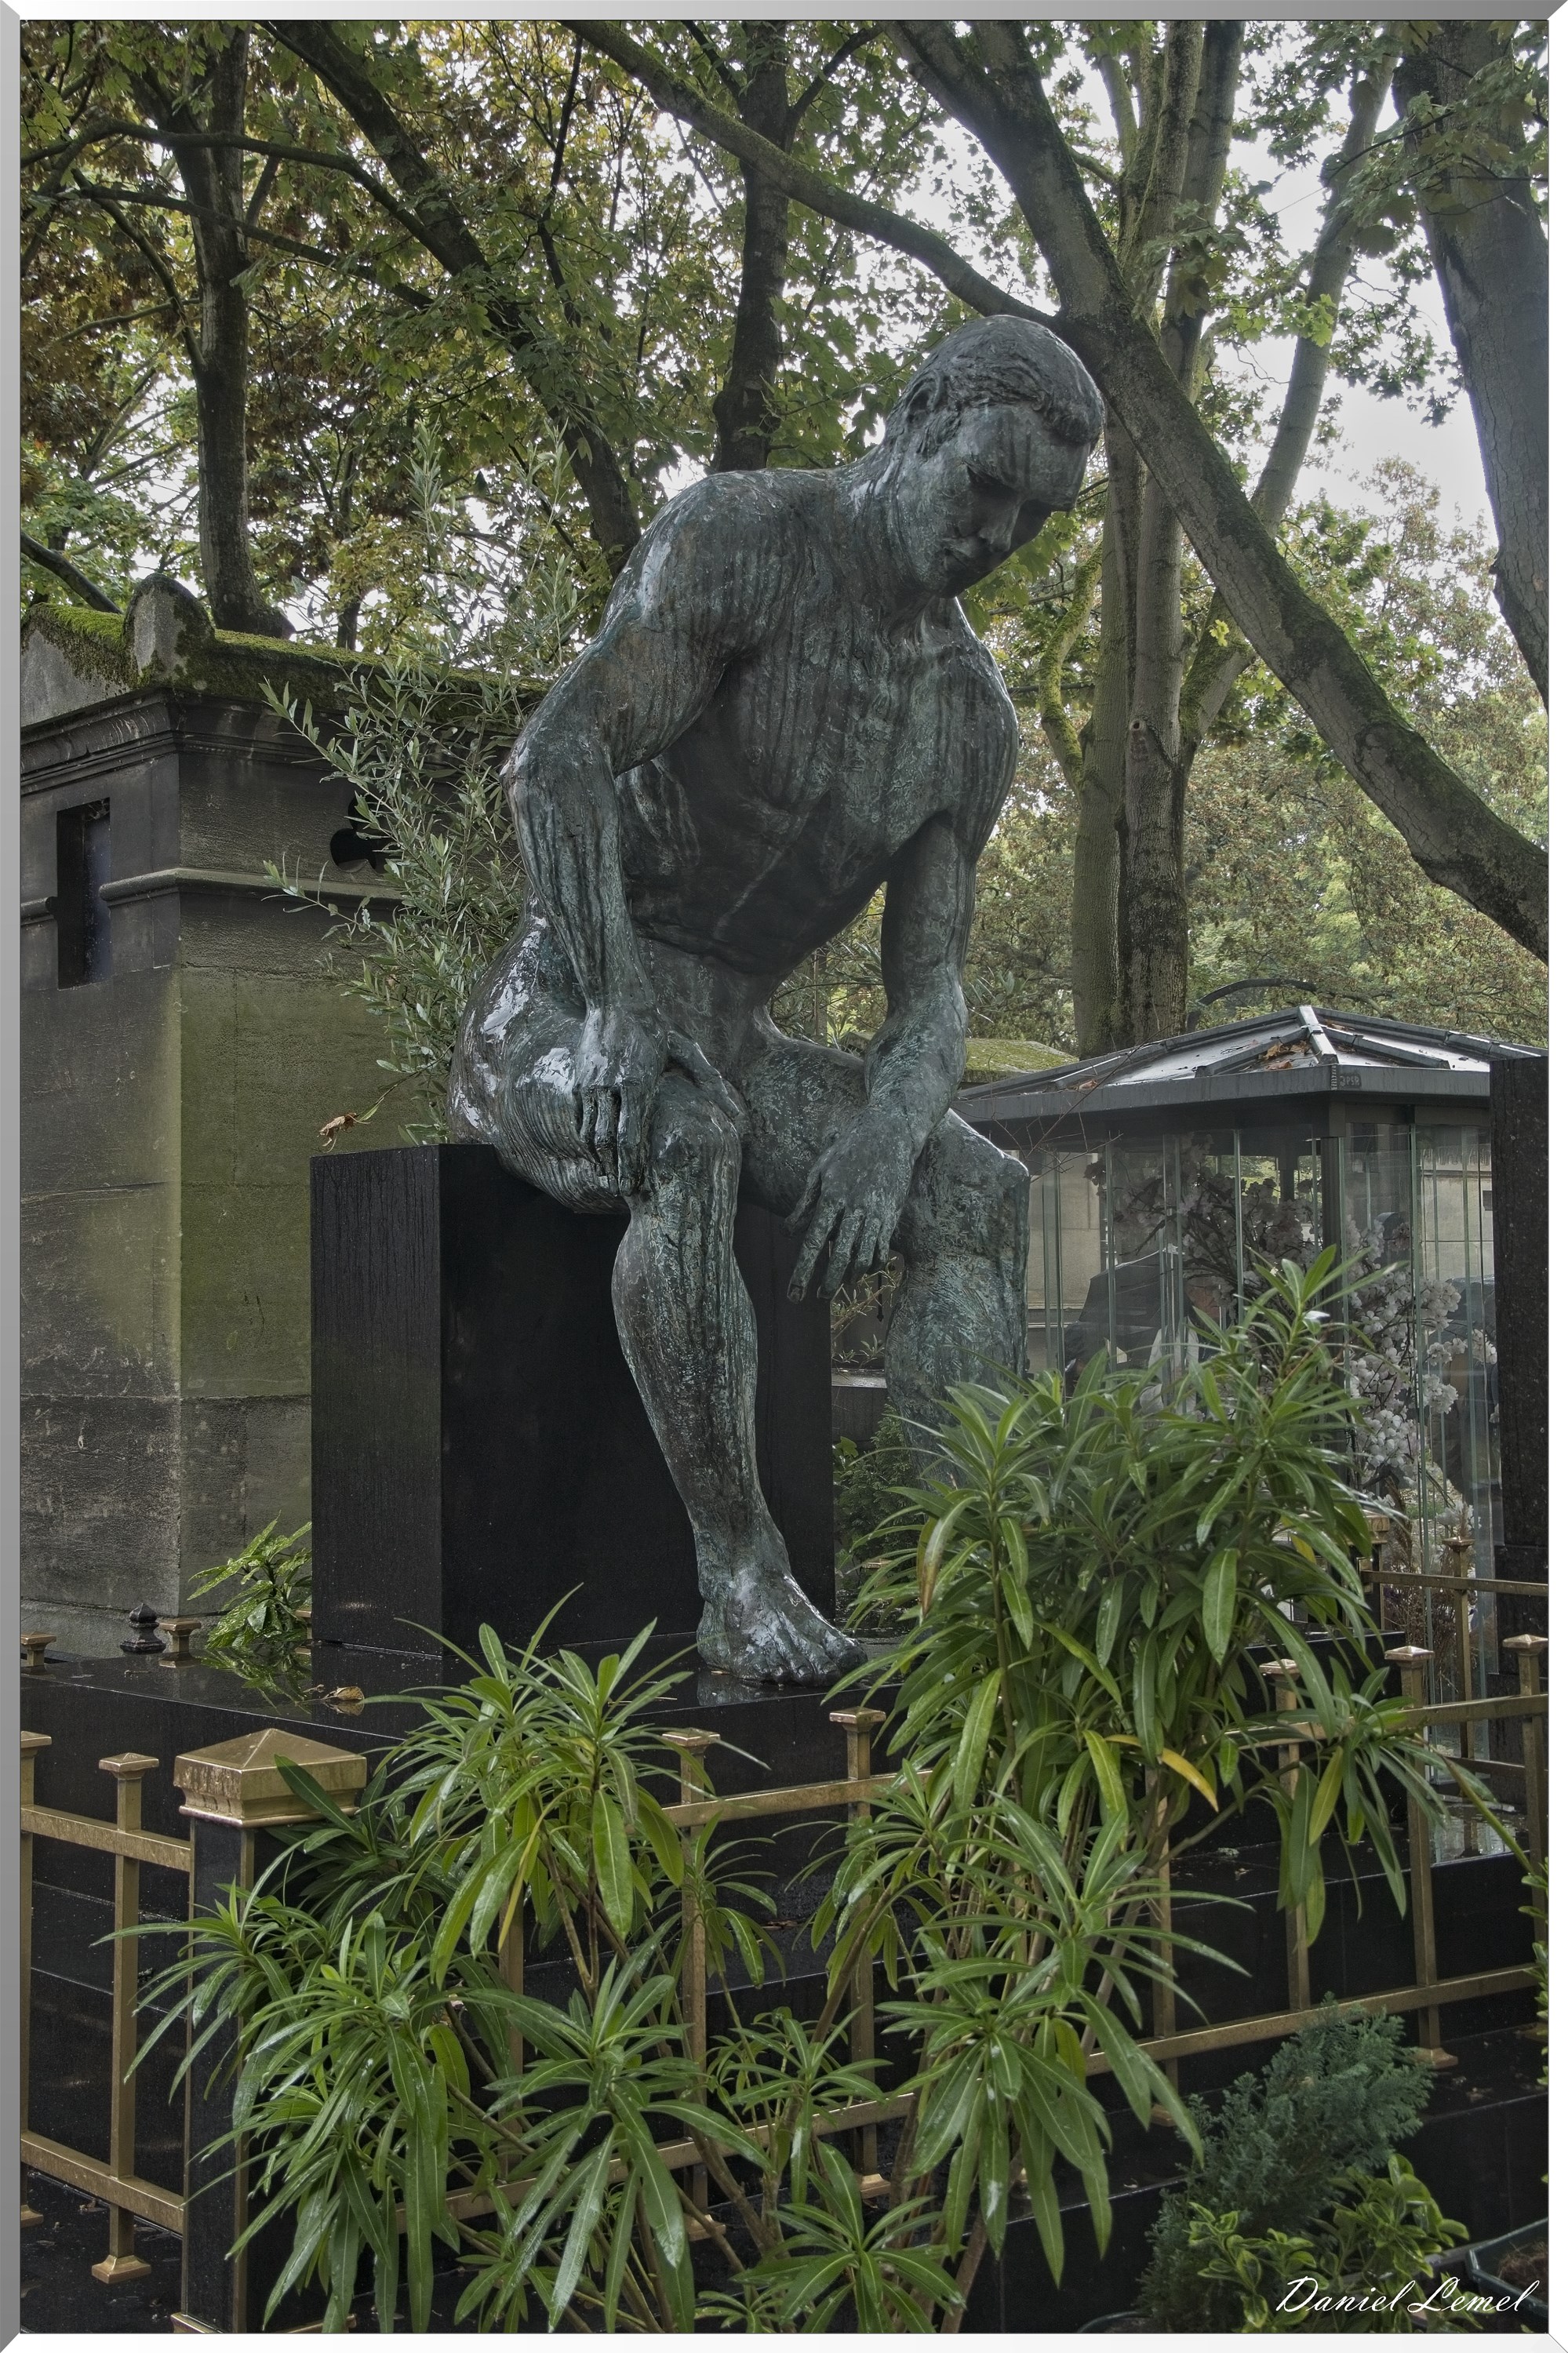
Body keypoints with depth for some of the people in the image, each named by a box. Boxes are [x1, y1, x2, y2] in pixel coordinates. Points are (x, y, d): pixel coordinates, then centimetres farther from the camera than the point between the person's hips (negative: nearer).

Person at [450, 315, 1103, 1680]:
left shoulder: (973, 715, 6)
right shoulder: (738, 540, -12)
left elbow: (930, 988, -1)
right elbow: (558, 759, -23)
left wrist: (885, 1129, -24)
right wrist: (619, 1005, -37)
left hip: (731, 1051, 6)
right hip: (553, 1026, -5)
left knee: (980, 1191, -19)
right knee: (685, 1142, -39)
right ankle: (743, 1577, -33)